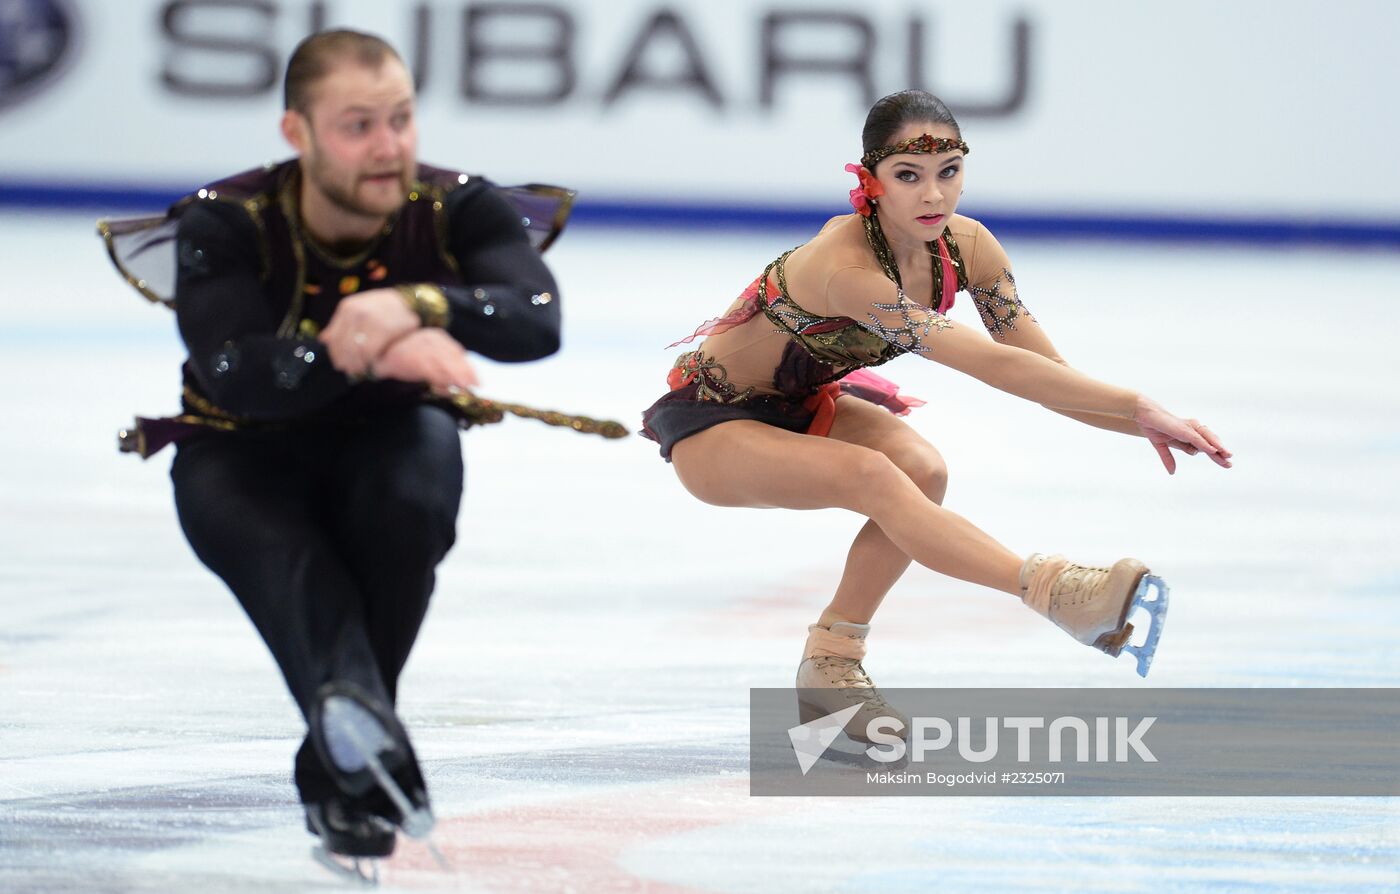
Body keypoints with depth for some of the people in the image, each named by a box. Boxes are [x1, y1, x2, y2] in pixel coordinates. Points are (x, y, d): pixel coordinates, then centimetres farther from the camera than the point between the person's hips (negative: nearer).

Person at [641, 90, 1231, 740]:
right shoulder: (846, 266, -35)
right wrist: (1139, 407, -43)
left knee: (921, 471, -23)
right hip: (708, 422, -7)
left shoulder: (968, 249, -12)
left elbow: (1049, 371, -9)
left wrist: (1144, 424, -26)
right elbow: (995, 366, -41)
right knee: (873, 478, -33)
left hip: (799, 407, 7)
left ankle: (830, 664, -9)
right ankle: (1057, 593, -47)